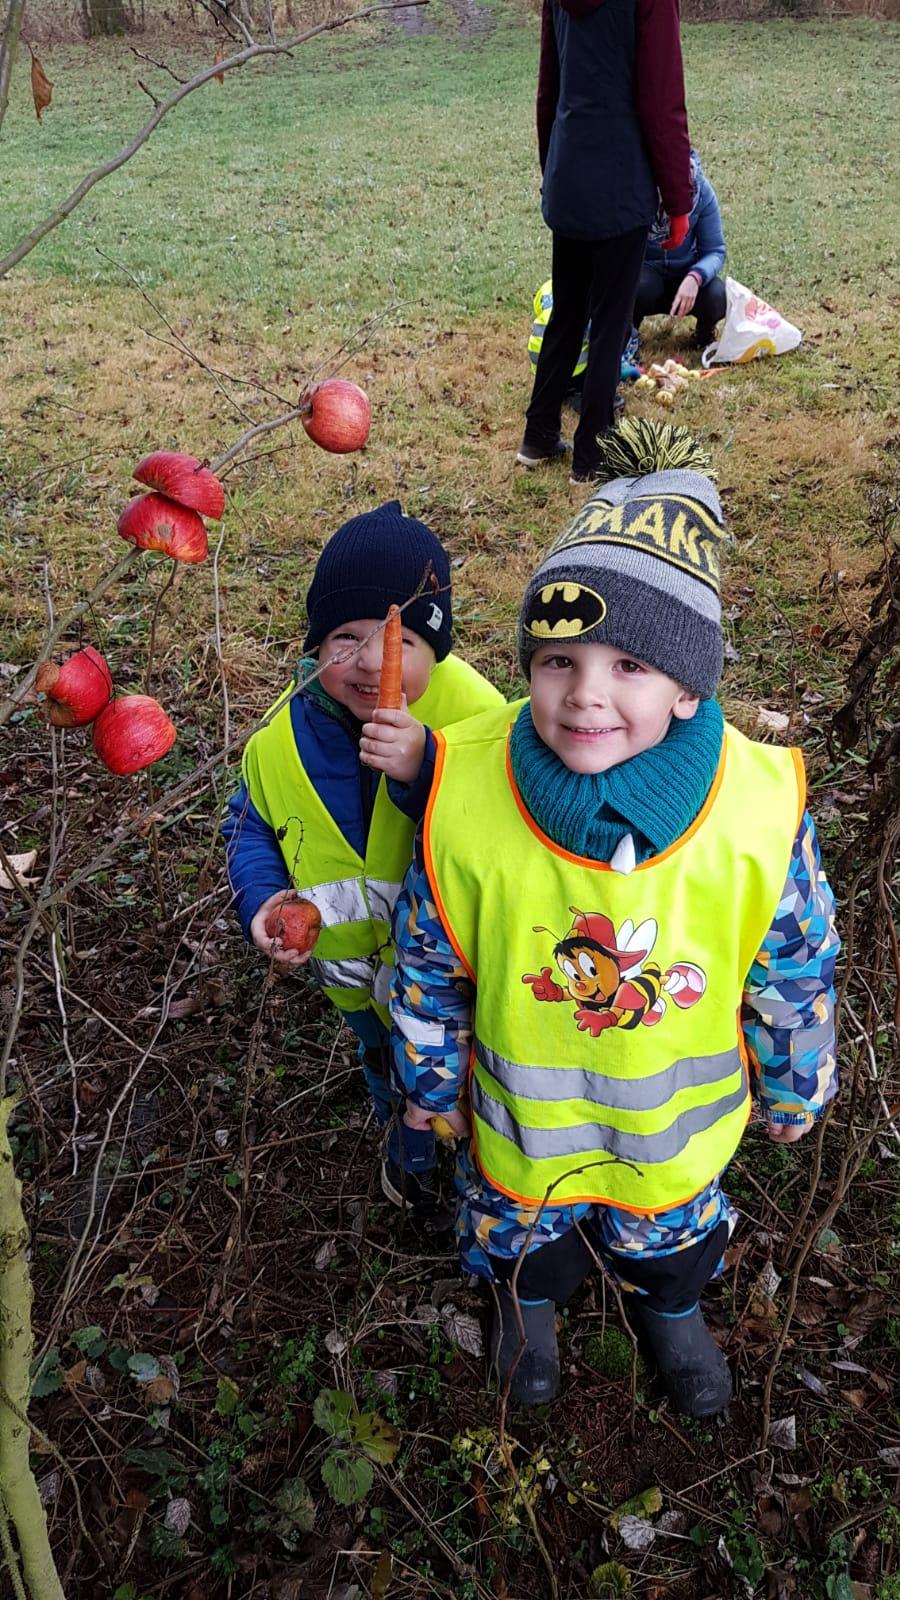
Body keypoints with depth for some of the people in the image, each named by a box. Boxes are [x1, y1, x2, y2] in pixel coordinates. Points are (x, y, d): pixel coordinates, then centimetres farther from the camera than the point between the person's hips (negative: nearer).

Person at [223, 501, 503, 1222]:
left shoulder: (475, 718, -30)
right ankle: (411, 1154, 66)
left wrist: (427, 773, -50)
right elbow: (252, 824, 1)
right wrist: (261, 898, -18)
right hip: (358, 970, 4)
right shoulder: (286, 732, -16)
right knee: (389, 1068, 32)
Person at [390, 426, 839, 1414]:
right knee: (521, 1222, 30)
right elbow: (428, 959, -11)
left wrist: (793, 1090, 3)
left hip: (680, 1118, 0)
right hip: (522, 1110, 0)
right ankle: (530, 1299, 67)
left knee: (672, 1228, 31)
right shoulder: (468, 795, -29)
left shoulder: (759, 811, -30)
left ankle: (669, 1305, 68)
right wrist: (429, 1077, 1)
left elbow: (795, 969, -11)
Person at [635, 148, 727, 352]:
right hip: (644, 272, -2)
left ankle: (705, 333, 8)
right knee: (642, 286, -37)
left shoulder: (701, 190, -15)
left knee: (718, 296, -28)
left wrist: (695, 278, -34)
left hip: (685, 273, 2)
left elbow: (715, 251, -13)